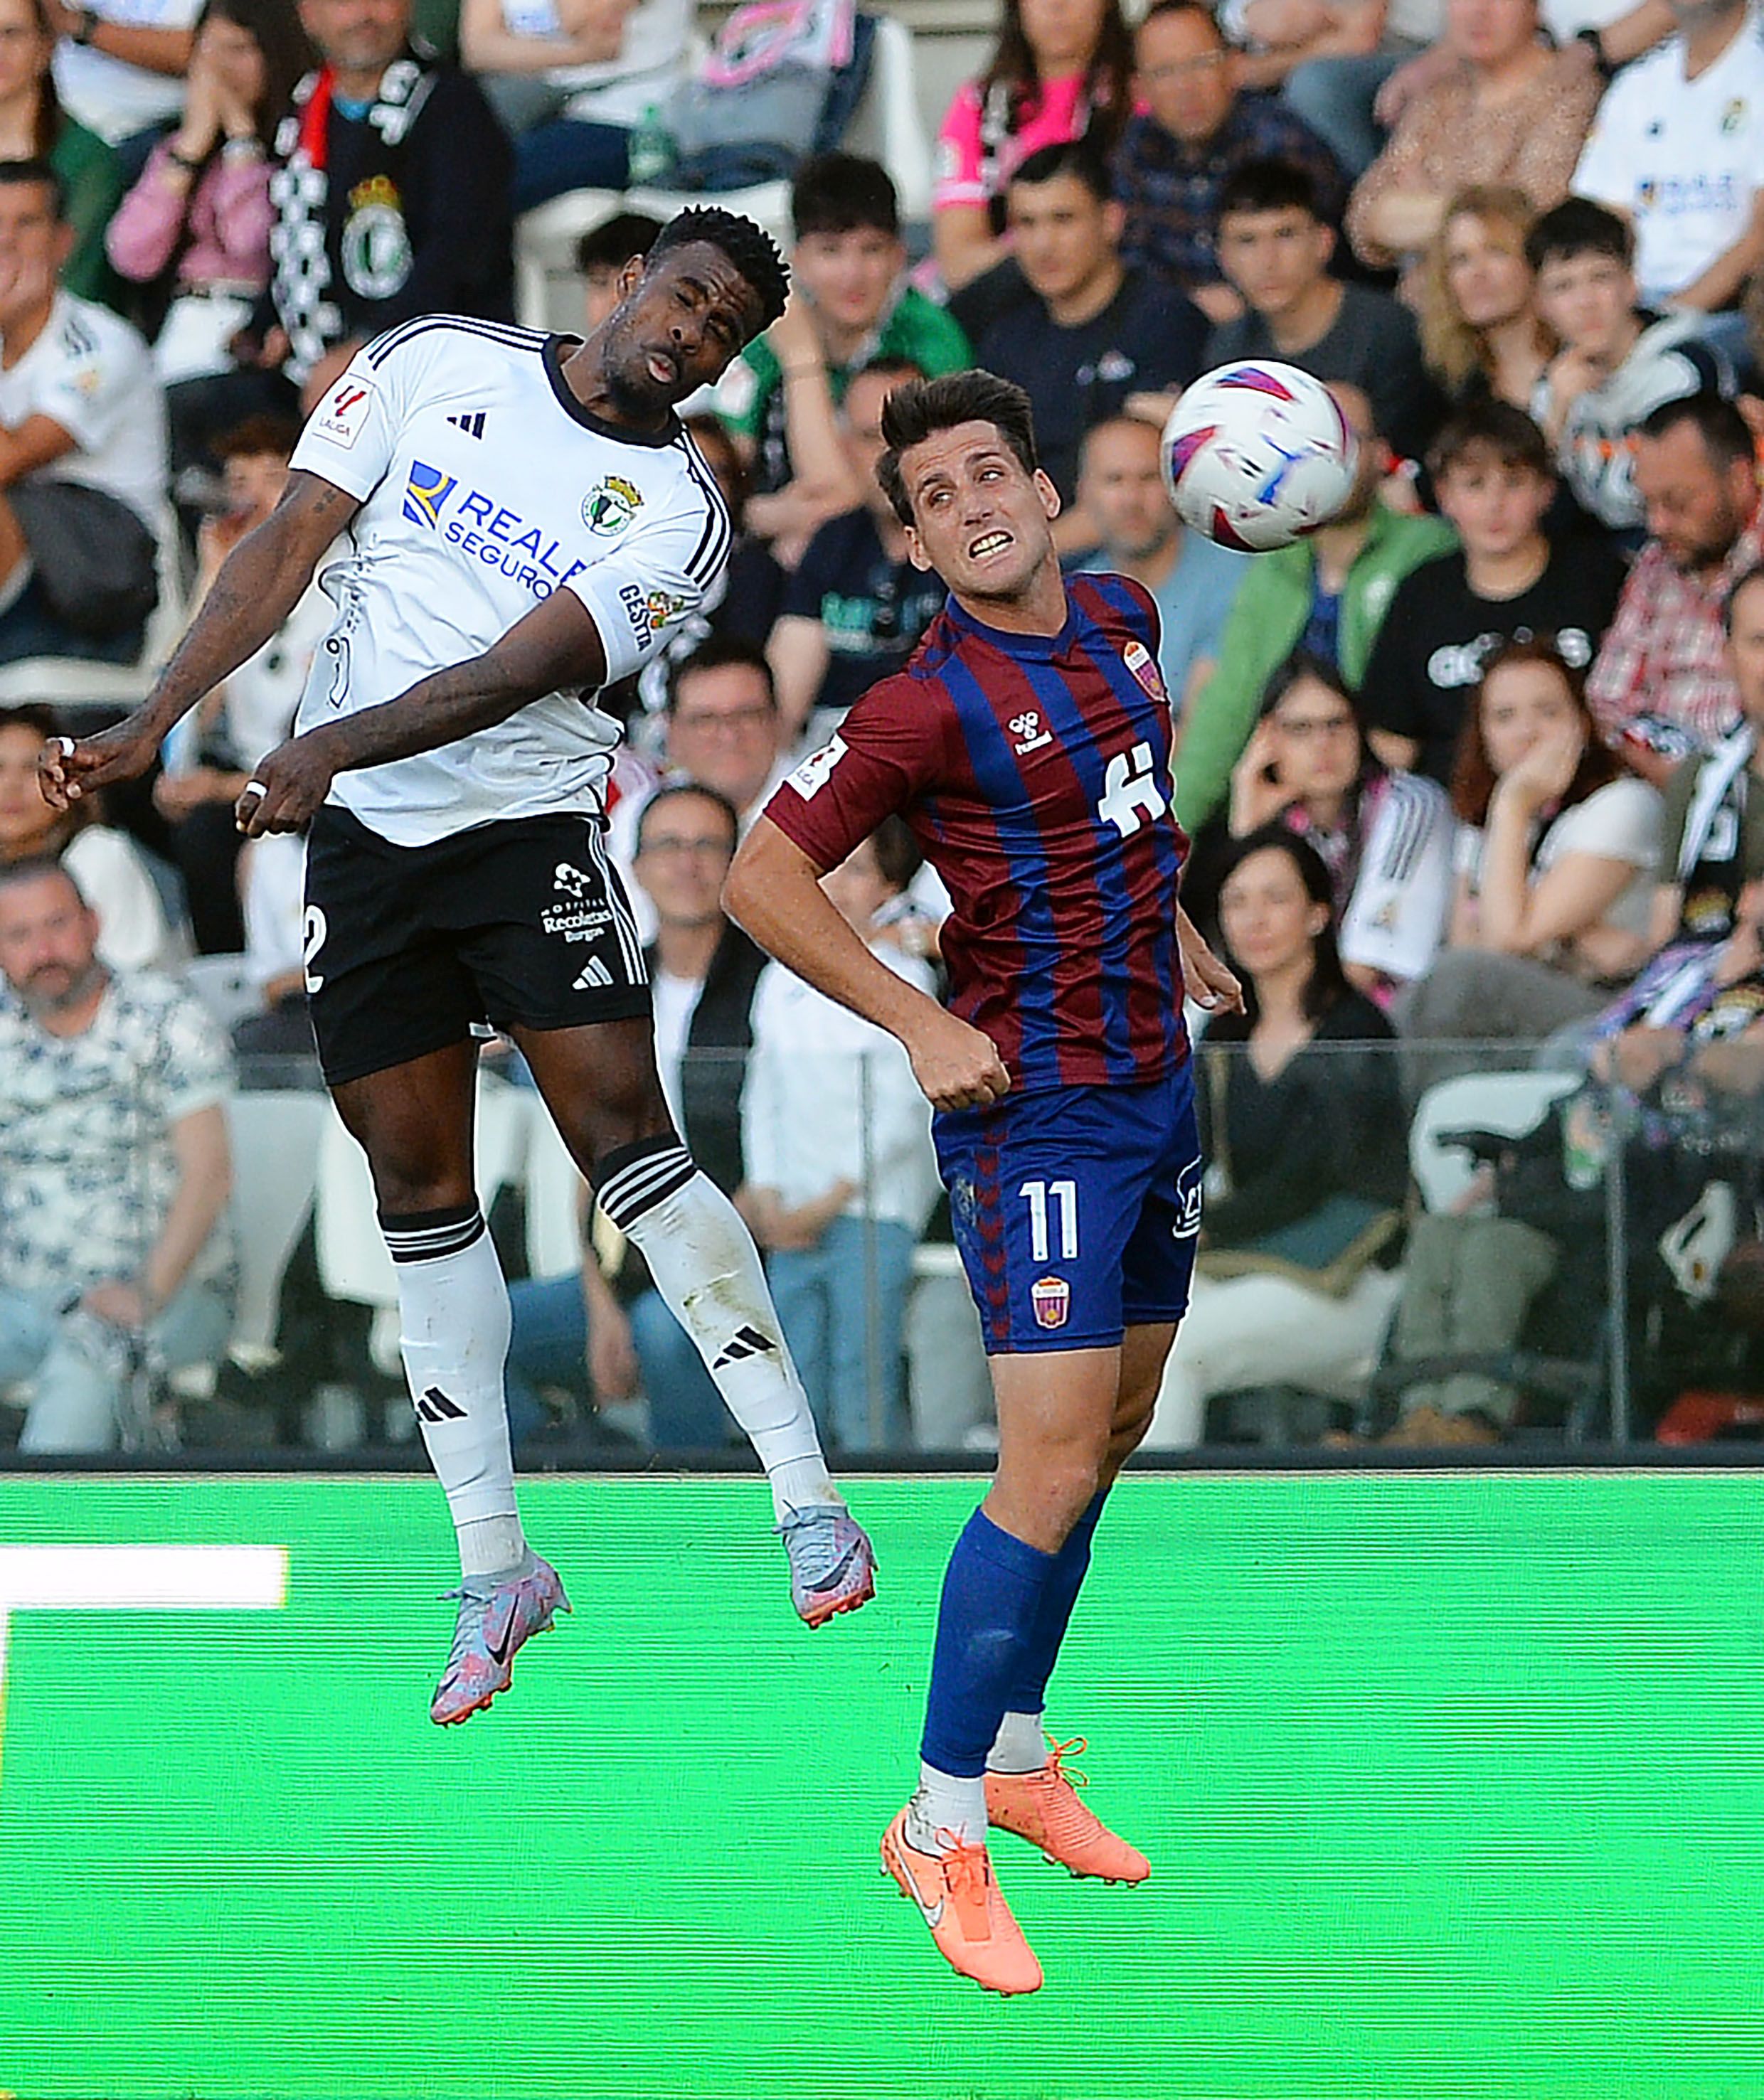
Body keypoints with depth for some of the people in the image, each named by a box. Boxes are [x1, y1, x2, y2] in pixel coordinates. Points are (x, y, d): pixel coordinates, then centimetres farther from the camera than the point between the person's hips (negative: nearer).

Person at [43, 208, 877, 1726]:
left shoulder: (678, 511, -3)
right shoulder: (439, 364, 4)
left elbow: (519, 671, -16)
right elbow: (288, 546, 3)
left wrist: (336, 746, -29)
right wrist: (153, 725, -6)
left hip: (528, 822, -2)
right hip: (362, 842, 2)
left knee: (620, 1131, -16)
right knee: (419, 1186, 3)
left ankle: (806, 1496, -13)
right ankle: (494, 1567, 10)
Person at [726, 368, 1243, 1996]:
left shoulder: (1124, 621, 6)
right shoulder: (932, 703, -17)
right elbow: (762, 874, -13)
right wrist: (923, 1025, -17)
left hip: (1157, 1082, 8)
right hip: (1037, 1112, -8)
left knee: (1113, 1431, 14)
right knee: (1052, 1465, -13)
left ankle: (1014, 1756, 26)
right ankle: (945, 1822, -5)